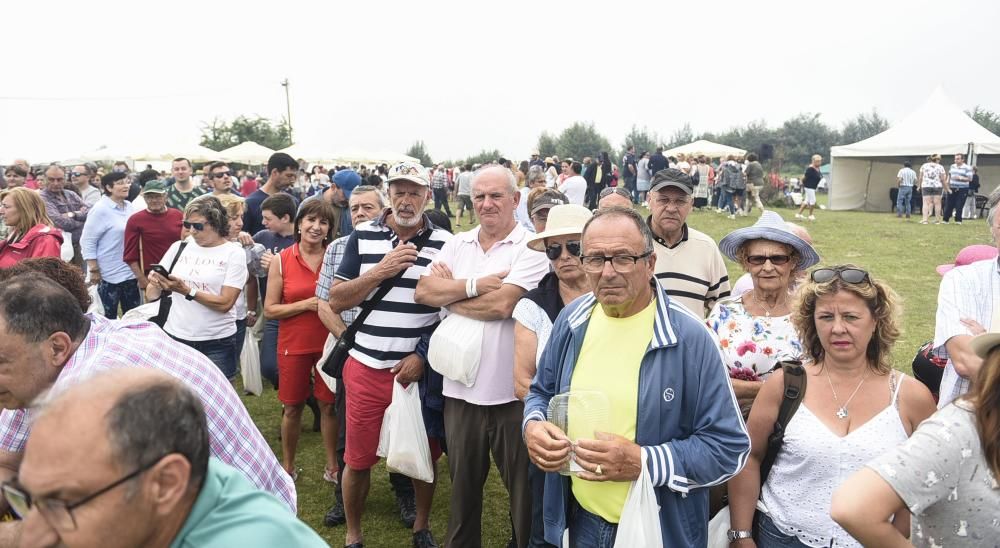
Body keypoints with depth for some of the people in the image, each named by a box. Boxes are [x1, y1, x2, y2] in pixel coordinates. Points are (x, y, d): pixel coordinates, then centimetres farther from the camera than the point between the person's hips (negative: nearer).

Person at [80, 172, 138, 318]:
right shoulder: (100, 209, -14)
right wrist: (94, 270, -15)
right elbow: (87, 242, -14)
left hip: (130, 272, 6)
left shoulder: (129, 207, 6)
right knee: (108, 317, 6)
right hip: (109, 274, -6)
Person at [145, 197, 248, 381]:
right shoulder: (179, 247, 6)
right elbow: (151, 296, 9)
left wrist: (186, 291, -19)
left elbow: (225, 303, -11)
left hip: (216, 344, -3)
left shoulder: (234, 253, -3)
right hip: (175, 338, 3)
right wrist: (155, 283, -13)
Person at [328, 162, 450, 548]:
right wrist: (380, 271, -14)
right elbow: (336, 301, -1)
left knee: (423, 454, 14)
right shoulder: (362, 237, 1)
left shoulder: (444, 244, -2)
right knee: (358, 458, 10)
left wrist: (424, 355, -10)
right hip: (366, 367, 1)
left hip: (420, 368, 0)